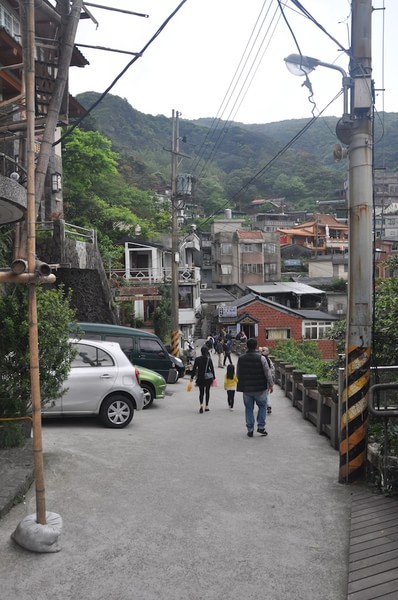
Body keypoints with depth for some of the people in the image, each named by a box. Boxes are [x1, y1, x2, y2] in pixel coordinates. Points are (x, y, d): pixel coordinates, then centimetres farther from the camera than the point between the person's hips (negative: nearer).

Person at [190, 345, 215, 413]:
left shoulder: (197, 359, -8)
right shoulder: (209, 359, -7)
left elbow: (194, 369, -5)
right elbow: (212, 369, -1)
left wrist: (192, 377, 2)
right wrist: (213, 377, 9)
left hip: (200, 378, 0)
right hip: (208, 378, 0)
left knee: (201, 392, 8)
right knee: (207, 392, 13)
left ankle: (201, 405, -14)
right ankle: (206, 407, 16)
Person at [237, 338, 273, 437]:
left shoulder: (241, 359, 0)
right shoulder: (261, 358, -11)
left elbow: (238, 374, 9)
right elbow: (267, 373, -8)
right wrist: (271, 385, 4)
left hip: (246, 389, 3)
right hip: (260, 388, -3)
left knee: (249, 408, 11)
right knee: (262, 406, 15)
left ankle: (250, 430, 13)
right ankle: (261, 427, 9)